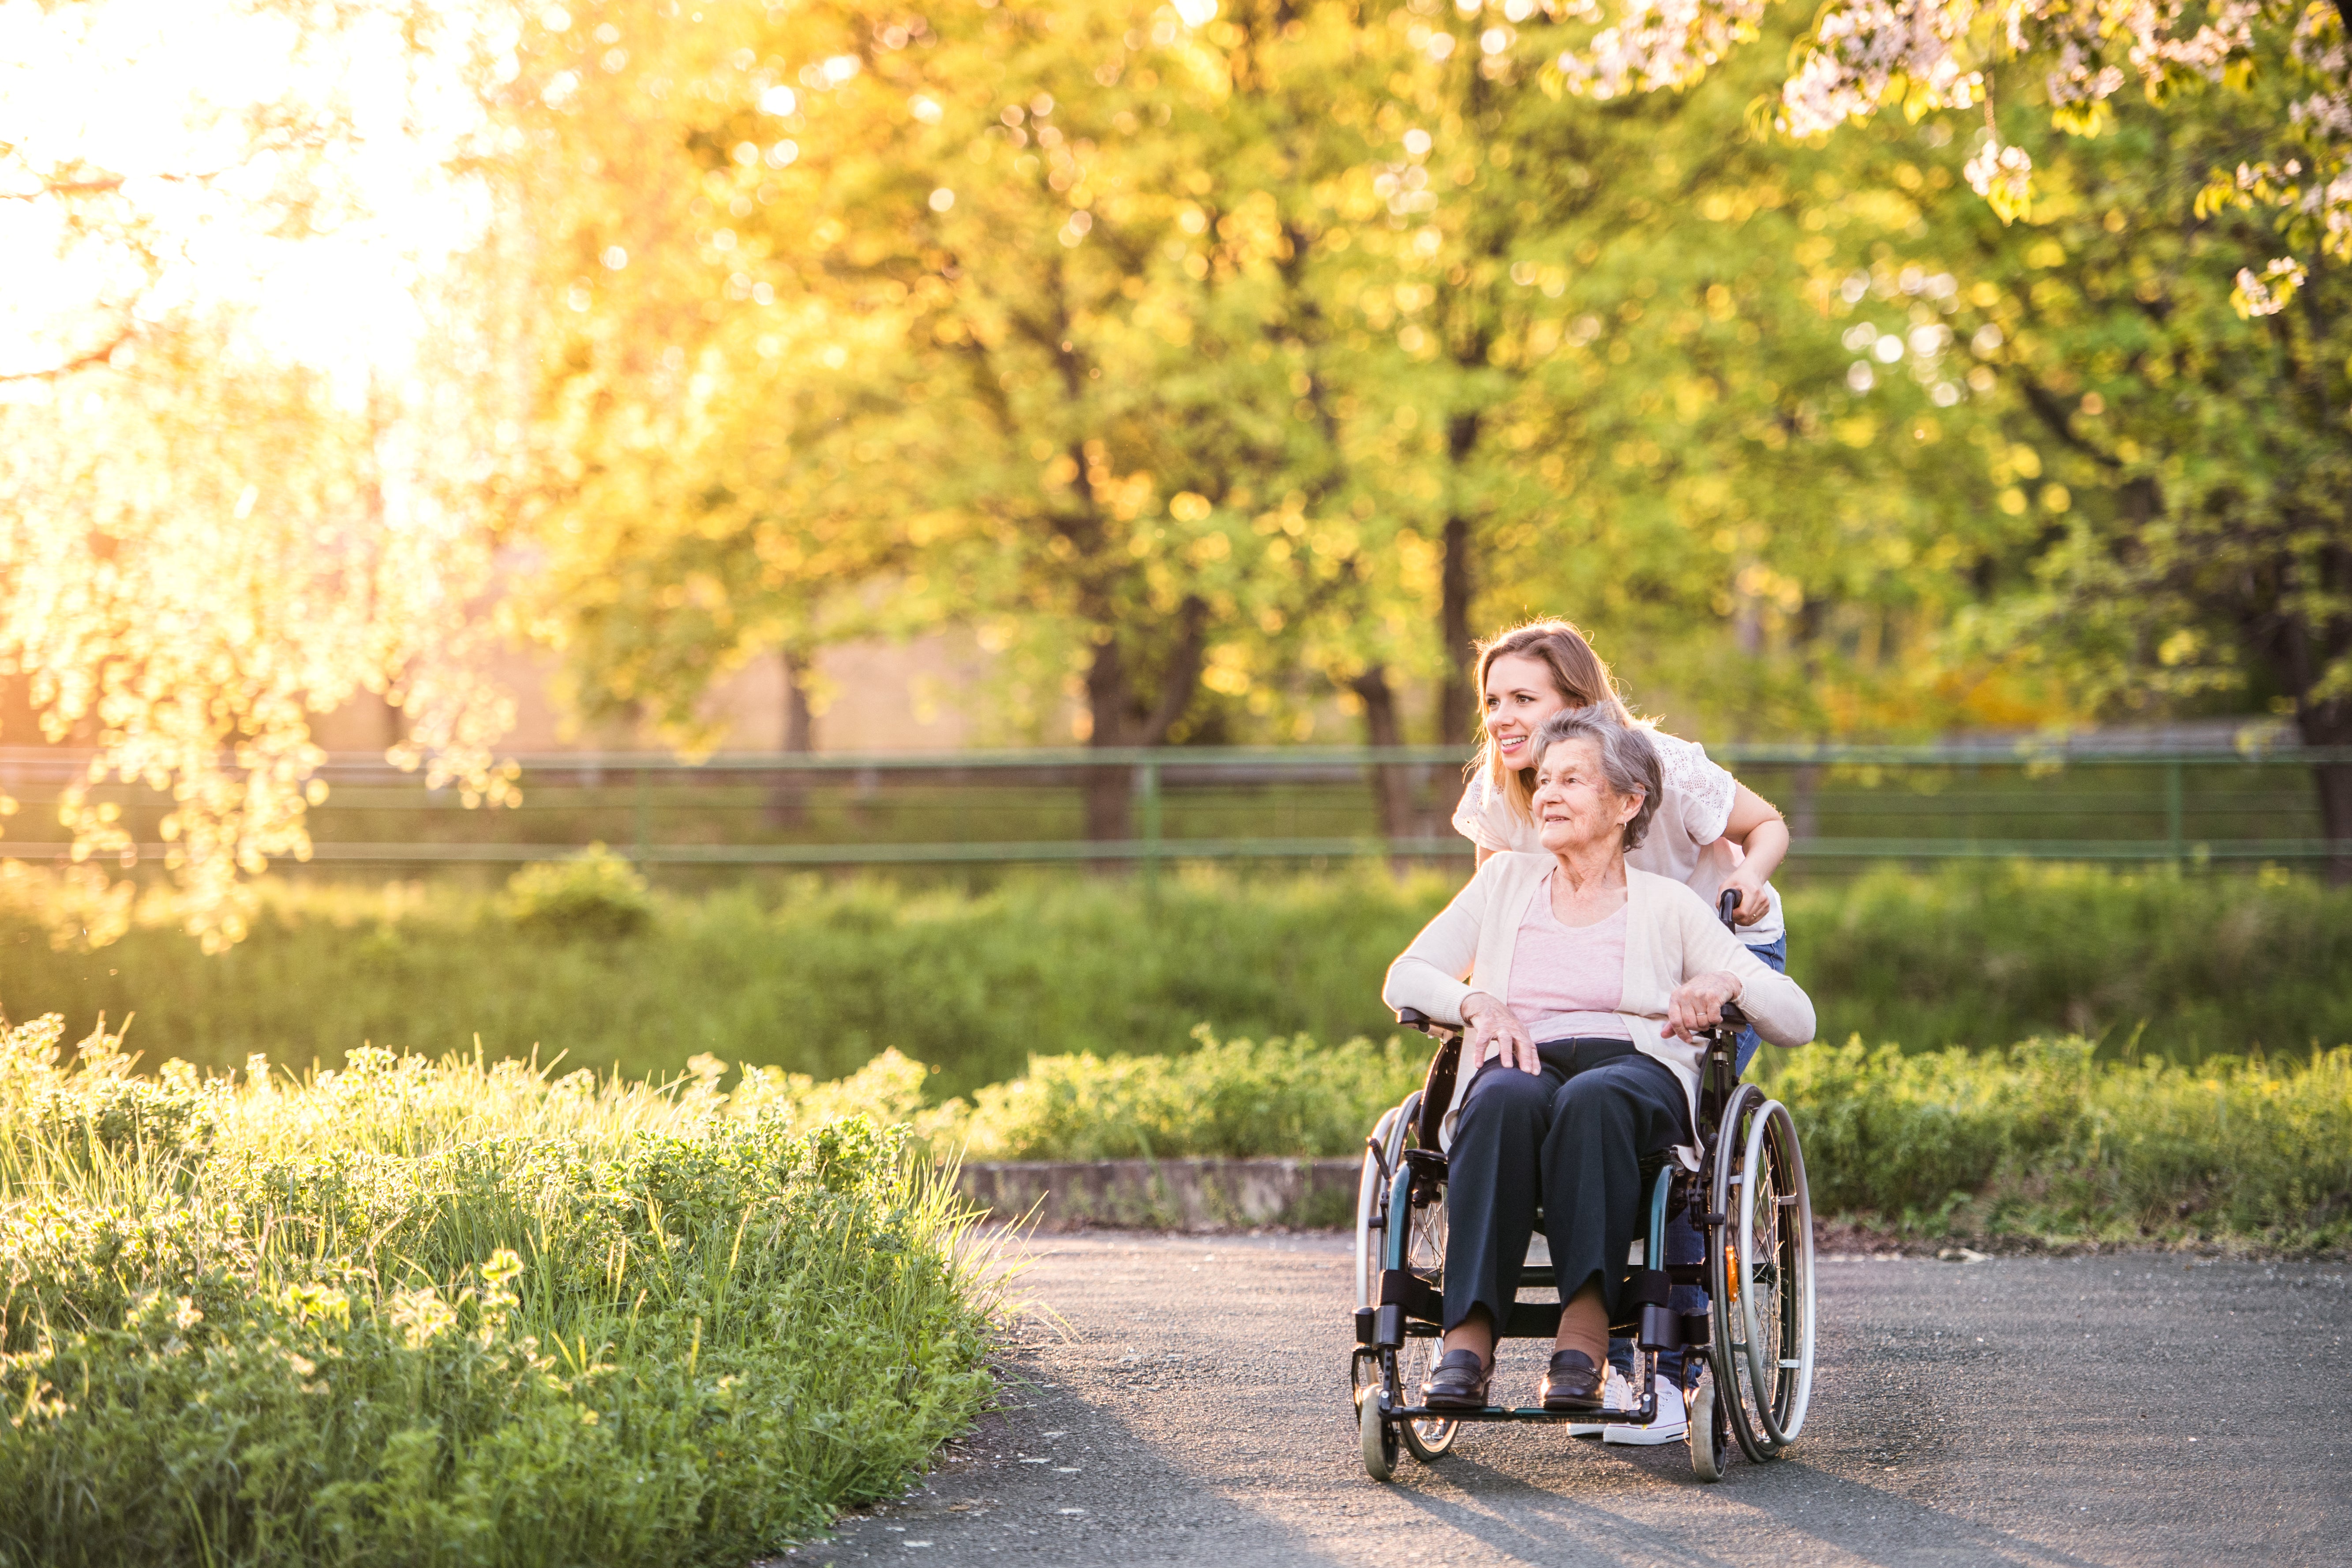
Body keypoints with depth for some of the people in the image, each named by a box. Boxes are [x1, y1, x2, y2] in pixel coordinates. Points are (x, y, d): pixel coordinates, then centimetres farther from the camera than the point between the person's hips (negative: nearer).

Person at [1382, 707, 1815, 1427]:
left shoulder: (1667, 904, 17)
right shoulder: (1506, 880, 25)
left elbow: (1797, 1021, 11)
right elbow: (1405, 977, 16)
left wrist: (1728, 982, -12)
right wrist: (1478, 1001, -5)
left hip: (1638, 1070, -1)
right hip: (1520, 1065, 1)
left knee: (1594, 1099, -40)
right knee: (1506, 1098, -38)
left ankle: (1585, 1333, -47)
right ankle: (1468, 1338, -47)